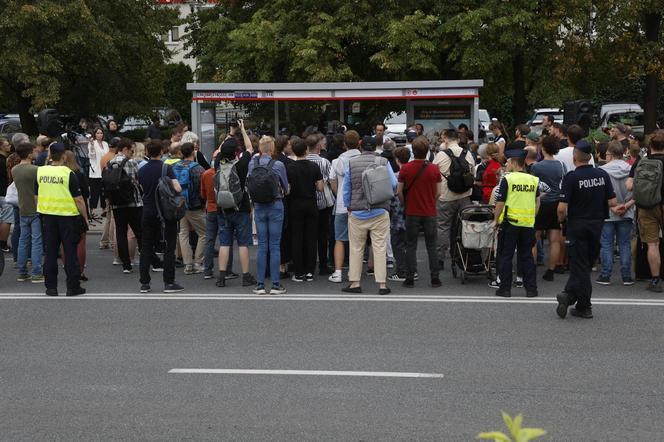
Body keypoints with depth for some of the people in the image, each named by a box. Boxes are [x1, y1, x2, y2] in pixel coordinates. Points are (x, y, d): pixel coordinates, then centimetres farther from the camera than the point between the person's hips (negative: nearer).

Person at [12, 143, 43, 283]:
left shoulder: (14, 170, 4)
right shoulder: (35, 170, -19)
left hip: (23, 210, 7)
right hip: (36, 210, -7)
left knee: (23, 240, 13)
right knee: (36, 241, -3)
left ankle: (22, 273, 16)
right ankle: (36, 274, -3)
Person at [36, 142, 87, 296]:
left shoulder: (40, 172, 0)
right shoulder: (68, 174, -14)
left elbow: (36, 195, 9)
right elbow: (78, 199, -12)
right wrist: (85, 217, -2)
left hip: (47, 214, 4)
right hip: (67, 215, -4)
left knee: (50, 251, 10)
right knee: (70, 251, 4)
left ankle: (51, 286, 11)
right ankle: (73, 286, 7)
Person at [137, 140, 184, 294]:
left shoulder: (142, 170, 3)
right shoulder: (166, 168, -12)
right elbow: (177, 188, -18)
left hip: (147, 213, 4)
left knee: (146, 248, 9)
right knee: (169, 248, 3)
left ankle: (144, 283, 8)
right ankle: (169, 283, 2)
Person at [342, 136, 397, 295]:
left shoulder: (351, 163, 1)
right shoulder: (383, 162, -5)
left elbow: (346, 188, 7)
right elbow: (394, 185, -4)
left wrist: (348, 207, 18)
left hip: (357, 212, 1)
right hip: (379, 212, -1)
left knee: (356, 248, 9)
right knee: (380, 248, 1)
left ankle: (354, 283, 11)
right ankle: (382, 284, -1)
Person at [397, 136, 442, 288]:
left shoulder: (405, 168, -7)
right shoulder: (434, 169, -4)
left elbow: (399, 191, -5)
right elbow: (438, 192, -1)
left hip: (412, 213, -1)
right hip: (430, 213, 1)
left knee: (411, 246, 6)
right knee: (432, 246, 7)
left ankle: (410, 278, 4)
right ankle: (434, 278, 6)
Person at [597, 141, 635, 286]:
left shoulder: (602, 171, -10)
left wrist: (612, 207, -10)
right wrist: (626, 206, -7)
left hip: (607, 214, -2)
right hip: (626, 215, 2)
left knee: (606, 245, 5)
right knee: (625, 244, 9)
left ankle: (605, 275, 6)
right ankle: (627, 276, 9)